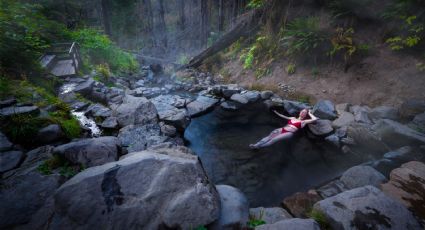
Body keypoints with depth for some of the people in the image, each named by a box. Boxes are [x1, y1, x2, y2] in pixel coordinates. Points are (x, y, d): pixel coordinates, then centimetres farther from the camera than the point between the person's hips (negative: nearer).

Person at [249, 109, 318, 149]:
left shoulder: (303, 121, 11)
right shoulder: (293, 118, 26)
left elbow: (315, 119, 0)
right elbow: (283, 116, 35)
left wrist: (309, 113, 15)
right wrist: (276, 112, 38)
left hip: (289, 133, -4)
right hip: (282, 129, 5)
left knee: (274, 139, -27)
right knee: (269, 136, -22)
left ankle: (258, 146, -37)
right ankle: (256, 144, -37)